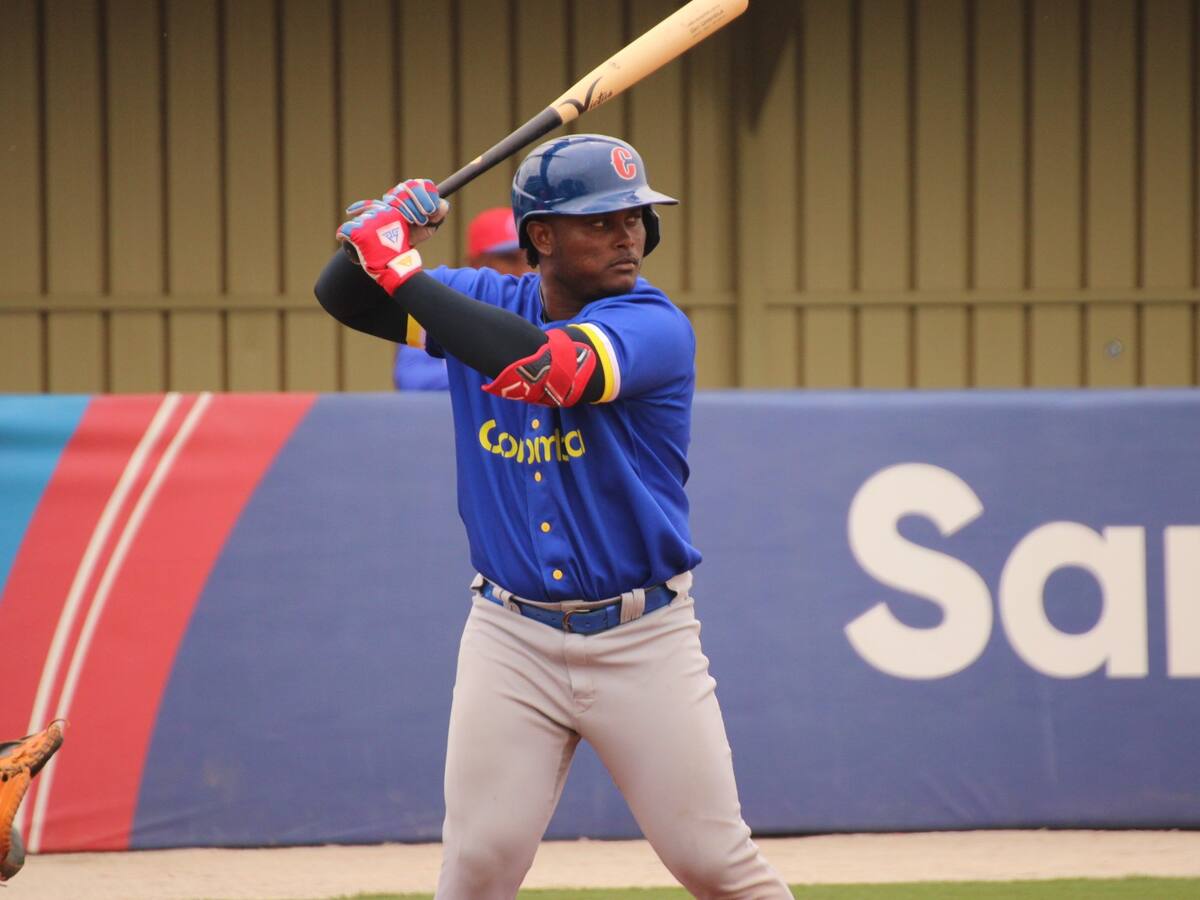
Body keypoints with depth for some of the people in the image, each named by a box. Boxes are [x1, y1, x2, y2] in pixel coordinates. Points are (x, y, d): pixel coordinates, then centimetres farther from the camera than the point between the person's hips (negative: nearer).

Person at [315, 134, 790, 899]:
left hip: (643, 637, -3)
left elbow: (542, 366, -32)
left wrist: (402, 269, -28)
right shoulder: (489, 305, 3)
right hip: (511, 636, 3)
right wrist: (382, 229, -15)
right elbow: (343, 297, 8)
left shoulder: (657, 327, -14)